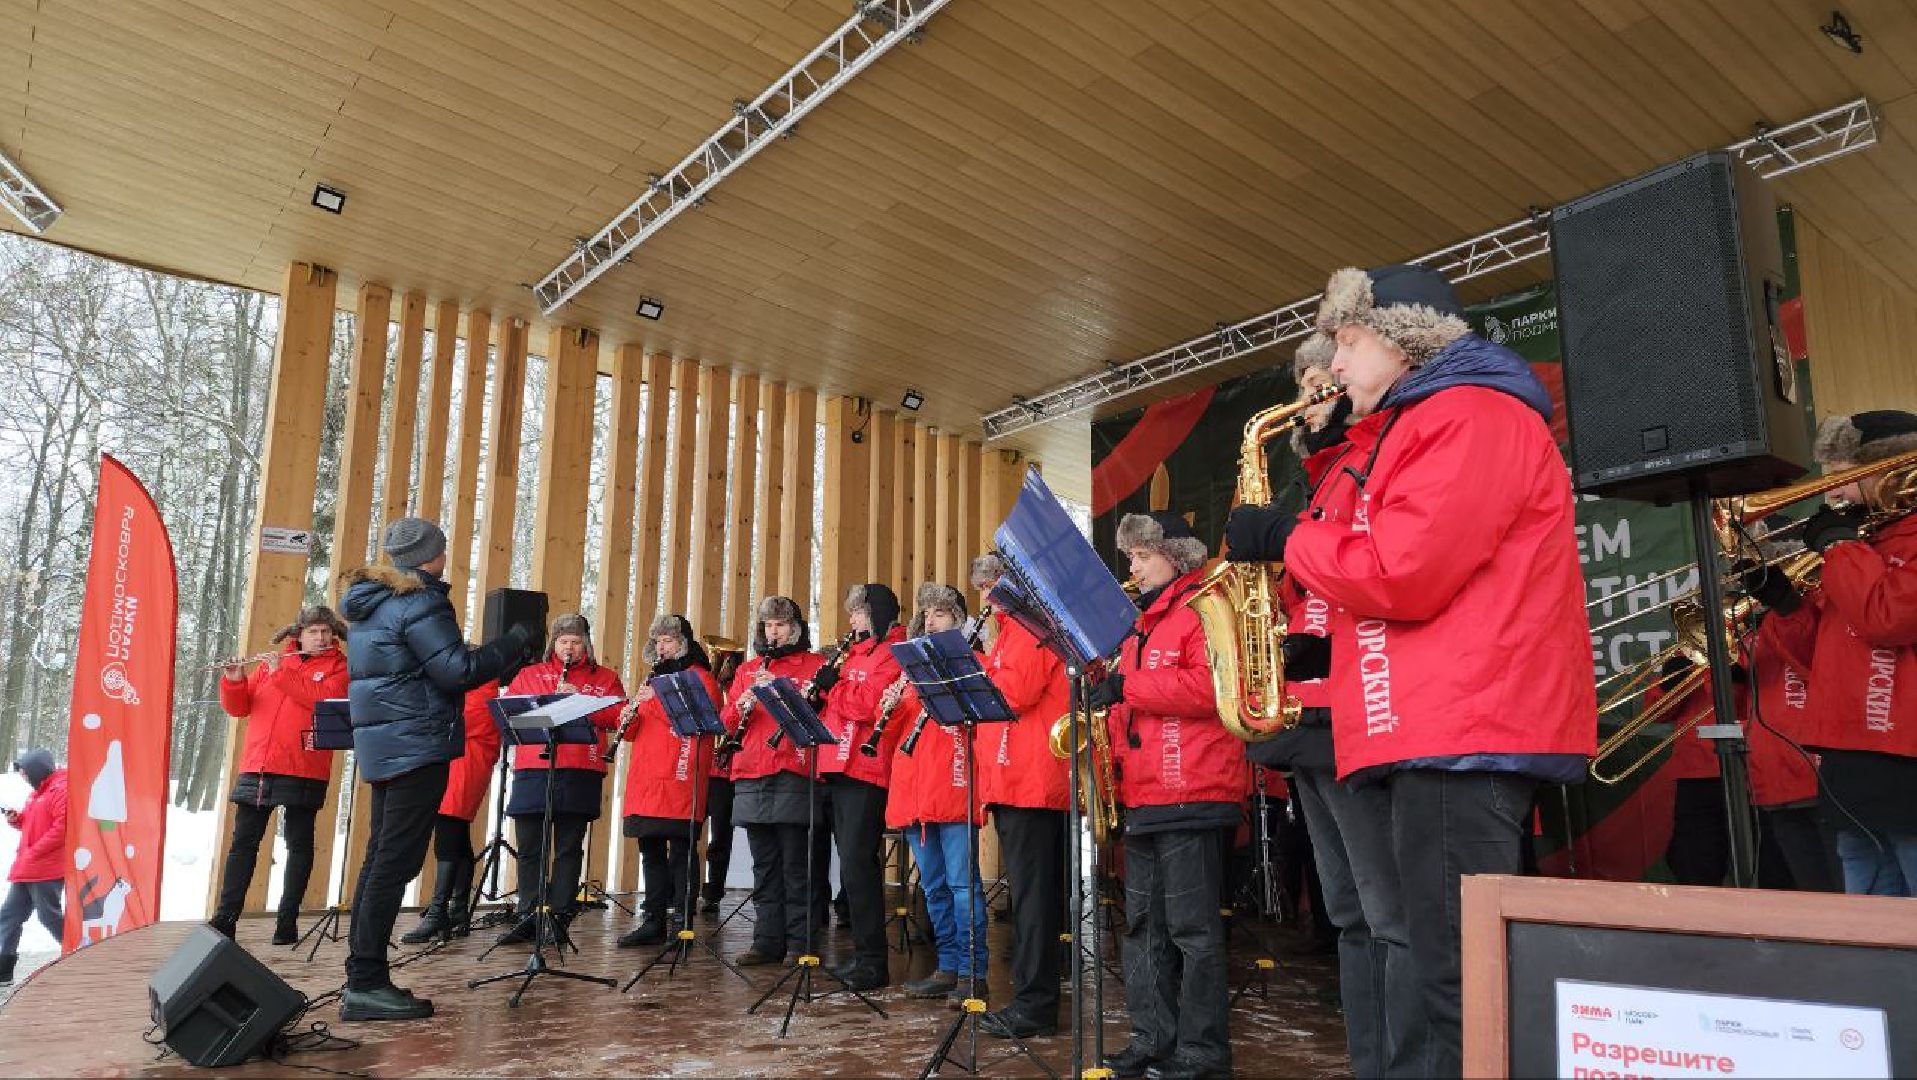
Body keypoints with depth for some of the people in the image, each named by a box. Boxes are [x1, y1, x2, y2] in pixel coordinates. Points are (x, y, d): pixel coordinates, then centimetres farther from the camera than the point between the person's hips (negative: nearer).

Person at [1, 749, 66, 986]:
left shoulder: (61, 790, -14)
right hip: (26, 869, 10)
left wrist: (34, 852, -18)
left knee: (49, 916, -2)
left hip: (46, 870, -10)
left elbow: (62, 828, -21)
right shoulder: (37, 792, 17)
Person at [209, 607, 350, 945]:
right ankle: (225, 917, 11)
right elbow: (238, 707, 10)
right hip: (257, 766, 3)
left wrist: (280, 673, -14)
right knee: (243, 842, 5)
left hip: (303, 769, -3)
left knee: (299, 843, 2)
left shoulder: (338, 666, 5)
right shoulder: (271, 663, 15)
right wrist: (234, 681, -9)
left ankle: (288, 919, 9)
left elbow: (324, 698, -15)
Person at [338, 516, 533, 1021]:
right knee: (397, 861, -6)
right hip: (417, 743, -10)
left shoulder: (369, 600, 16)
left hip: (379, 743, 10)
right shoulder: (420, 602, -13)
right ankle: (366, 985, -3)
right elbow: (457, 671, -18)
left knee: (381, 858, 13)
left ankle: (362, 980, 18)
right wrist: (515, 640, -9)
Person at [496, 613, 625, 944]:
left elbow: (617, 717, 1)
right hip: (532, 769, 2)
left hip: (580, 772, -1)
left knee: (569, 849, 1)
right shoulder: (529, 674, 19)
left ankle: (559, 918, 8)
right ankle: (529, 917, 14)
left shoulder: (605, 678, 13)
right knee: (529, 848, 4)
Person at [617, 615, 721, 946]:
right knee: (651, 851, 9)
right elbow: (636, 732, 24)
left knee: (680, 852, -5)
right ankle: (653, 921, 16)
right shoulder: (656, 678, 23)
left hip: (678, 778, -7)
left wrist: (655, 700, -14)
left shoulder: (699, 676, 1)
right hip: (646, 778, 7)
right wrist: (631, 717, 0)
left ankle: (682, 924, -2)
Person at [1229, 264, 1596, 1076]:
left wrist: (1286, 539, -6)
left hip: (1465, 732, -11)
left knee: (1463, 982, -10)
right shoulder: (1411, 429, 24)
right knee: (1454, 968, 13)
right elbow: (1378, 564, 24)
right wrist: (1290, 541, 9)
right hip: (1436, 727, 11)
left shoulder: (1471, 418, -8)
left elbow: (1401, 574, -20)